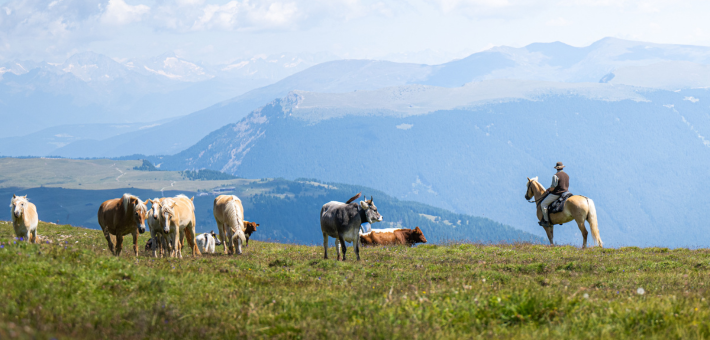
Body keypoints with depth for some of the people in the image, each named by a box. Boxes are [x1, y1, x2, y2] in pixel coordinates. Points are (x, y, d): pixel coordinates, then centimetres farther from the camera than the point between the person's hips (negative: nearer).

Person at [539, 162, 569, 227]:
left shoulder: (555, 176, -16)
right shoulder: (567, 175, 11)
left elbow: (553, 187, -18)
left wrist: (549, 190, 3)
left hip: (556, 194, -9)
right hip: (564, 193, 9)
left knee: (543, 204, -1)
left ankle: (546, 221, -5)